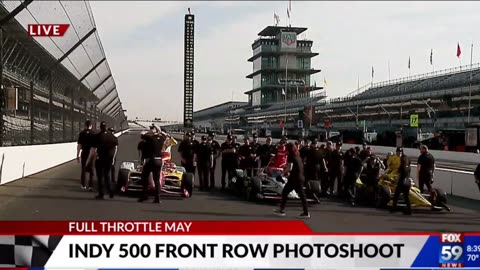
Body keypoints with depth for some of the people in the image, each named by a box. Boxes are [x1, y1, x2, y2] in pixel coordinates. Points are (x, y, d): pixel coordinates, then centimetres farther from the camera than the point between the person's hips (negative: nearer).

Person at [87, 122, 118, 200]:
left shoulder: (97, 137, -12)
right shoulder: (112, 136, 3)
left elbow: (93, 150, -12)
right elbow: (115, 148, 9)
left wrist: (89, 160, -3)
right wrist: (113, 158, 21)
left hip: (100, 159, -4)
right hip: (109, 159, 4)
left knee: (100, 177, 7)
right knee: (107, 175, 19)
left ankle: (101, 194, 10)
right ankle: (110, 191, 10)